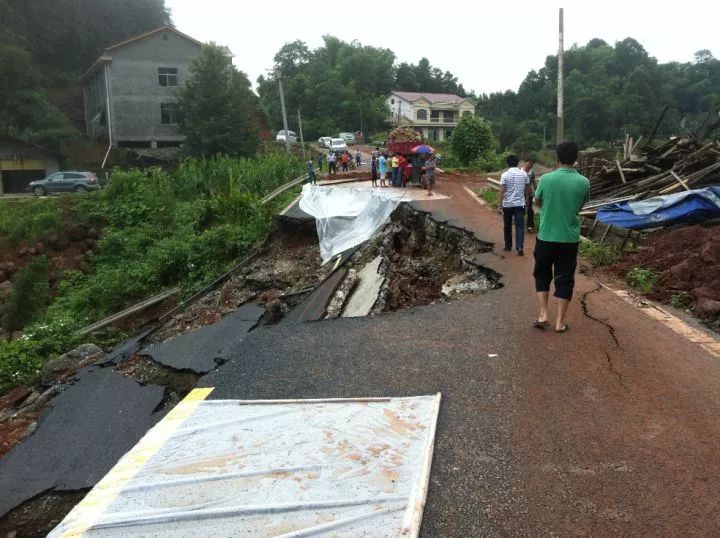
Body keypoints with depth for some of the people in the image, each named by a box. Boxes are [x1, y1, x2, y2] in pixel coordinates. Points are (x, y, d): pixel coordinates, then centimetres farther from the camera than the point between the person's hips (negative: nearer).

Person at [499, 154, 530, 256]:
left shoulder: (505, 175, -8)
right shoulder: (524, 174, 2)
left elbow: (502, 191, -11)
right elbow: (528, 189, 10)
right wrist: (525, 199, 25)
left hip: (507, 205, -1)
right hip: (520, 204, 1)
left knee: (507, 226, 13)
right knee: (520, 226, 0)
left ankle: (508, 246, 23)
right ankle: (520, 247, -11)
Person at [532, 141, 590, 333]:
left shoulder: (546, 179, -10)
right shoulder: (584, 182, -6)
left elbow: (537, 202, 7)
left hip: (546, 237, -1)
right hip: (570, 238, 1)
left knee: (542, 275, 17)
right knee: (565, 279, 9)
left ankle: (543, 315, 11)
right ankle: (560, 322, 11)